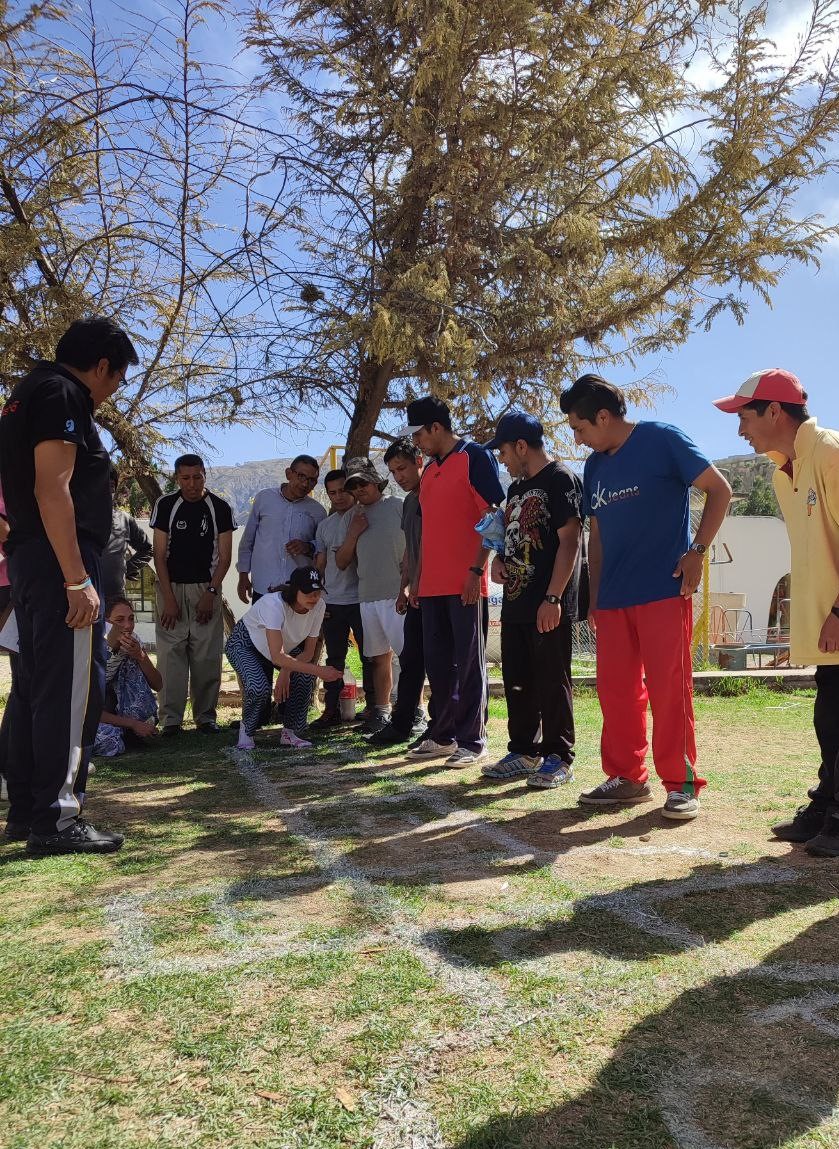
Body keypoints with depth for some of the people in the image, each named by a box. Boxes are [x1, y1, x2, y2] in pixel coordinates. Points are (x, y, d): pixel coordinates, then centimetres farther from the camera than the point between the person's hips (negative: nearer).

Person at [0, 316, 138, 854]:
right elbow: (52, 490, -21)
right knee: (73, 687, -8)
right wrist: (78, 579, -23)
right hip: (60, 562, -10)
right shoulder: (62, 394, -10)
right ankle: (55, 819, -5)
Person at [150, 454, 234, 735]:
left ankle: (205, 716, 9)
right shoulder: (165, 506, 0)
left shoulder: (220, 508, 1)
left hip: (206, 588, 0)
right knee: (170, 653, -3)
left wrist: (210, 593, -8)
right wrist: (169, 598, -8)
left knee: (207, 656, 0)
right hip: (171, 587, 0)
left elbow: (225, 556, 2)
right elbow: (159, 554, -1)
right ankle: (171, 718, 3)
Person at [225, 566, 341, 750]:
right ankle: (246, 731, 1)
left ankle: (290, 733, -2)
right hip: (245, 644, -5)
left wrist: (286, 671, -32)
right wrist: (318, 670, -49)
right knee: (258, 686, -31)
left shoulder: (319, 606, -23)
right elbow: (277, 656, -46)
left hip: (285, 646, 5)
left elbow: (308, 652, -14)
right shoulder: (274, 604, -40)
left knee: (305, 676, -22)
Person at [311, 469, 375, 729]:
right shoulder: (324, 525, 15)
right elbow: (320, 564, 17)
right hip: (332, 601, 5)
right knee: (334, 658, 9)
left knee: (370, 657, 1)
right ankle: (331, 710, 16)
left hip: (361, 599, -5)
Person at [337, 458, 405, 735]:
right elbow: (341, 562, 14)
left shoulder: (398, 506, 0)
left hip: (397, 594, -5)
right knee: (379, 657, 11)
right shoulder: (352, 516, 15)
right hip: (367, 596, 5)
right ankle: (381, 711, 18)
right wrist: (353, 534, -2)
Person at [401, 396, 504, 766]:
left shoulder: (475, 457, -6)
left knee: (469, 663, -1)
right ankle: (442, 735, 22)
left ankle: (472, 740, 7)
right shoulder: (429, 469, 18)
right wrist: (419, 576, 17)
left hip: (466, 584, -8)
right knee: (437, 662, 12)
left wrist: (477, 570, -17)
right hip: (432, 584, 8)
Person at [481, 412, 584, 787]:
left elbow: (569, 540, -16)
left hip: (548, 607, -9)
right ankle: (523, 752, 25)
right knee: (516, 683, 14)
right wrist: (498, 558, 4)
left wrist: (553, 598, -21)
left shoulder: (561, 480, -9)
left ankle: (558, 757, 9)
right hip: (515, 603, 9)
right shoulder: (516, 487, 18)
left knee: (552, 683, -1)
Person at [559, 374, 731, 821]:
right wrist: (595, 597, 16)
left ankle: (681, 783, 8)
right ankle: (627, 777, 20)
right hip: (613, 599, 6)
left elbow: (719, 489, -4)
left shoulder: (661, 440, -4)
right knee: (615, 690, 7)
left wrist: (697, 551, -11)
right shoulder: (594, 466, 14)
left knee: (669, 689, -3)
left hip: (664, 591, -6)